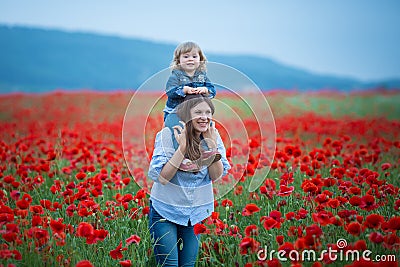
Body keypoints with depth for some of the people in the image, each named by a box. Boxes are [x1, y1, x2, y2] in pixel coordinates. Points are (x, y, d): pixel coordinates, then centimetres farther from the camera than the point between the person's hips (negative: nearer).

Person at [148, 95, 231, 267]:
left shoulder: (212, 135, -4)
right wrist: (182, 147, -29)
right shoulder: (168, 135, -16)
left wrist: (212, 145, -21)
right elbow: (161, 177, -22)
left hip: (197, 213, 4)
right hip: (165, 211, -4)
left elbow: (216, 175, -8)